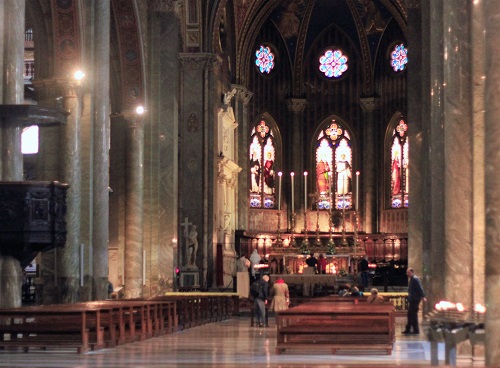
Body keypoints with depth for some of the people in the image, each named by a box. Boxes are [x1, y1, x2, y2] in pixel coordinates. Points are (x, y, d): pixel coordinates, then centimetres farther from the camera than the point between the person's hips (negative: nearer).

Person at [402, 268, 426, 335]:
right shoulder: (411, 280, 16)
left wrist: (422, 297, -28)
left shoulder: (415, 279, -15)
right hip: (412, 300, 10)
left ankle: (416, 330, 0)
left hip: (415, 300, -10)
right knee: (410, 315, 13)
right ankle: (408, 330, 19)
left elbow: (420, 288, -22)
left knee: (413, 315, -6)